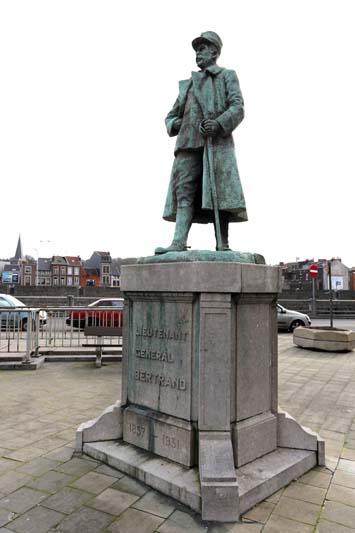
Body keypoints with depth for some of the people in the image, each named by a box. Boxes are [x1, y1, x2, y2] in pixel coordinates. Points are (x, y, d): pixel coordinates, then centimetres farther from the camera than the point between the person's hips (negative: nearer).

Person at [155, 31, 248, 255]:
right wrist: (175, 124, 6)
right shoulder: (187, 84, 32)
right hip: (189, 143, 4)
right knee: (184, 191, -12)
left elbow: (237, 108, 3)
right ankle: (179, 242, -21)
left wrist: (219, 124, -16)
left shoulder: (227, 76, 18)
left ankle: (222, 244, -11)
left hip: (217, 141, -4)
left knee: (219, 192, -11)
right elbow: (172, 115, 30)